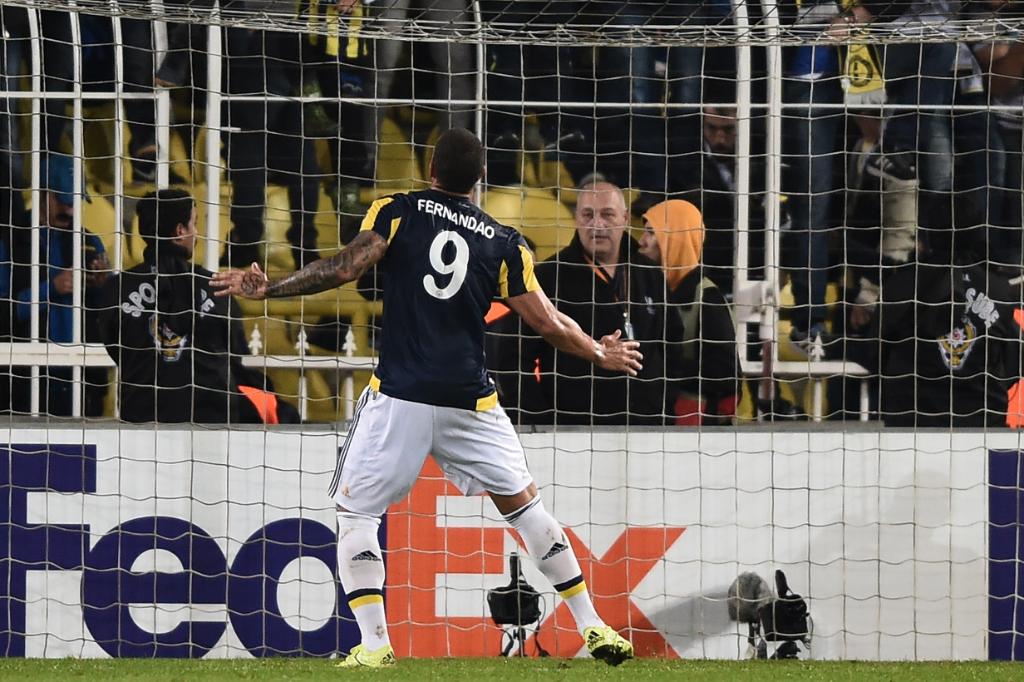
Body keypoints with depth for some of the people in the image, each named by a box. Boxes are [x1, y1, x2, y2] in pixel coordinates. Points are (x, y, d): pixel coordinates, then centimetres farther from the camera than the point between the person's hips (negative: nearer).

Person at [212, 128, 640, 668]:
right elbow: (547, 322, 7)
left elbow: (347, 267, -11)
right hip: (470, 401, 3)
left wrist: (268, 289, -4)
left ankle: (374, 644, -8)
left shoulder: (399, 211, 1)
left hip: (399, 398, -3)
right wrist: (600, 354, 25)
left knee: (356, 513, 7)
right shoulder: (503, 243, 7)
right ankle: (592, 627, 14)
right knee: (522, 504, 15)